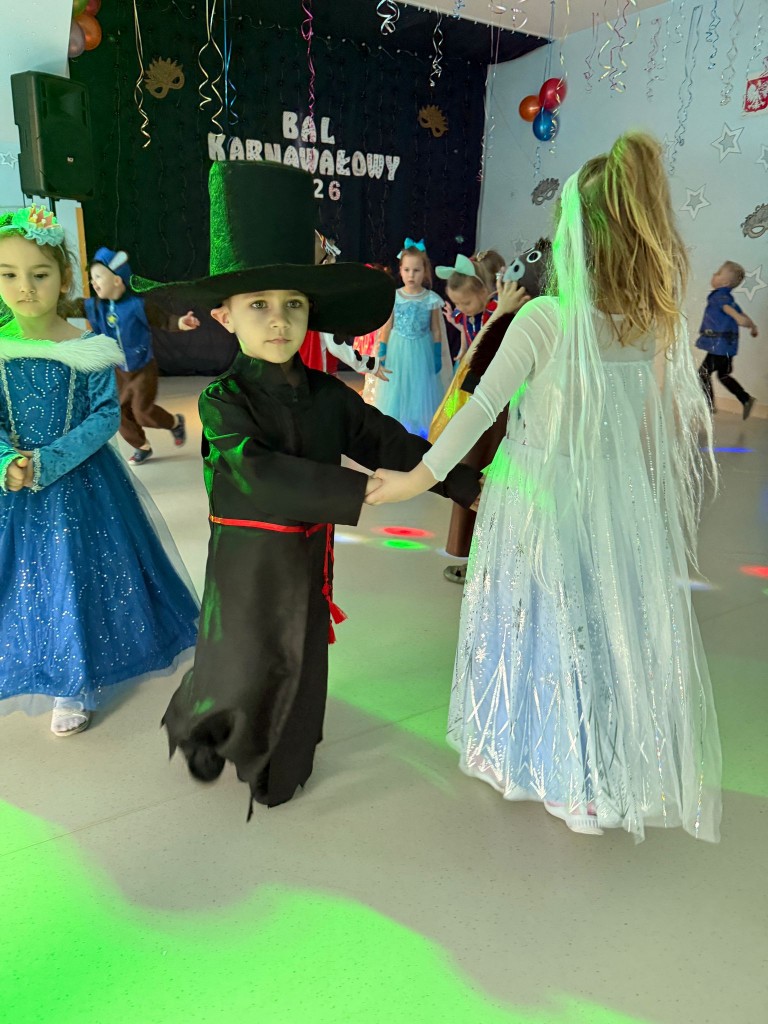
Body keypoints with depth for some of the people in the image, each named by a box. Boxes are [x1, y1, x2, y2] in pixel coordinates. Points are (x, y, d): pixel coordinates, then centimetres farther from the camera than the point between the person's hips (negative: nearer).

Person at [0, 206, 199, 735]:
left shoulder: (89, 349, -10)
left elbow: (106, 415, -13)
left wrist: (48, 463, -21)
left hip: (78, 483, -2)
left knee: (78, 575, 7)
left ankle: (76, 688, 29)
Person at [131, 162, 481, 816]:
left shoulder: (328, 395, -1)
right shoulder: (223, 400, -15)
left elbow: (393, 444, 2)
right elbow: (261, 475, -30)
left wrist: (467, 485, 1)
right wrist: (360, 489, -34)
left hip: (310, 553, 4)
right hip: (248, 557, -4)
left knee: (302, 663, 16)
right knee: (241, 667, 8)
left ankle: (281, 768, 40)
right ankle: (196, 728, 43)